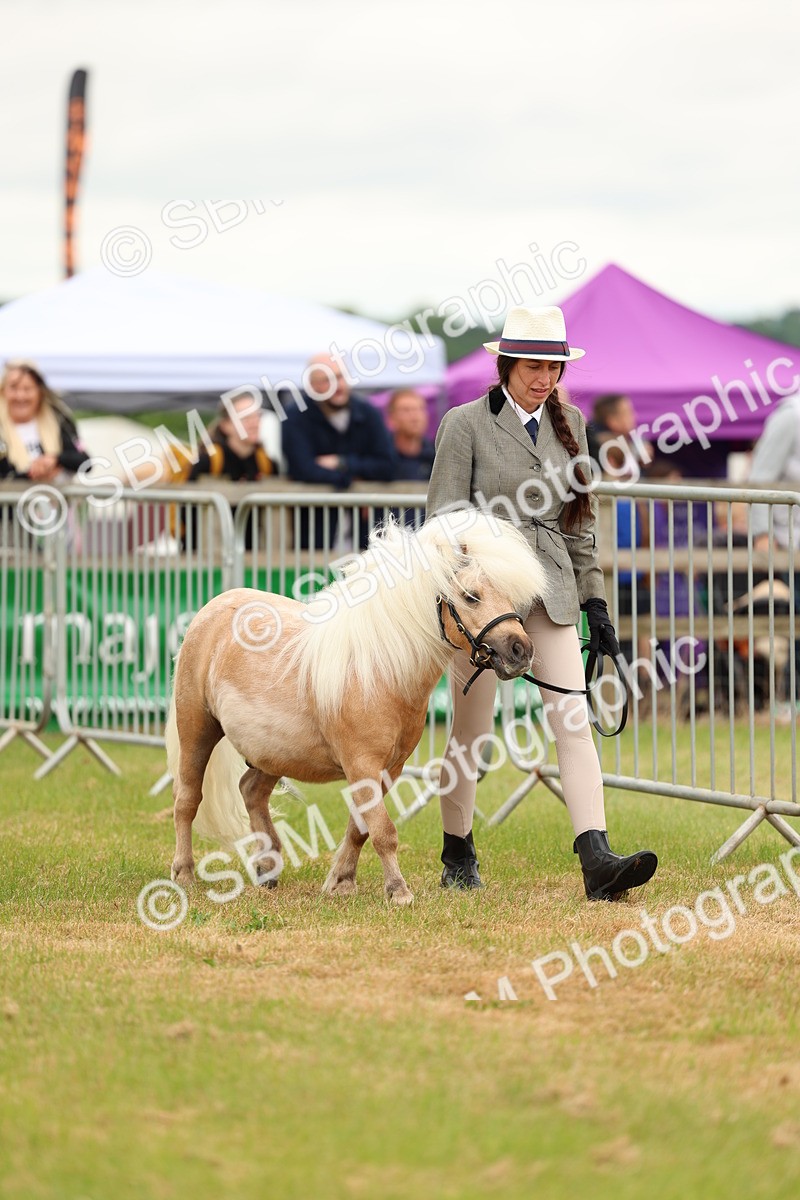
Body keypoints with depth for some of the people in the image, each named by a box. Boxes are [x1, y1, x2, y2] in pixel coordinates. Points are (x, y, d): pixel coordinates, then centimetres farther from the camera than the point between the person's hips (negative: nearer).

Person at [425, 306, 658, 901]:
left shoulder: (568, 423, 11)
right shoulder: (466, 424, -4)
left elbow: (580, 519, 15)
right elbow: (445, 518, -6)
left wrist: (595, 600, 11)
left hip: (552, 591, 4)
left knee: (575, 720, -10)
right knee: (472, 729, 6)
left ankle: (598, 861, -19)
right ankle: (457, 854, 25)